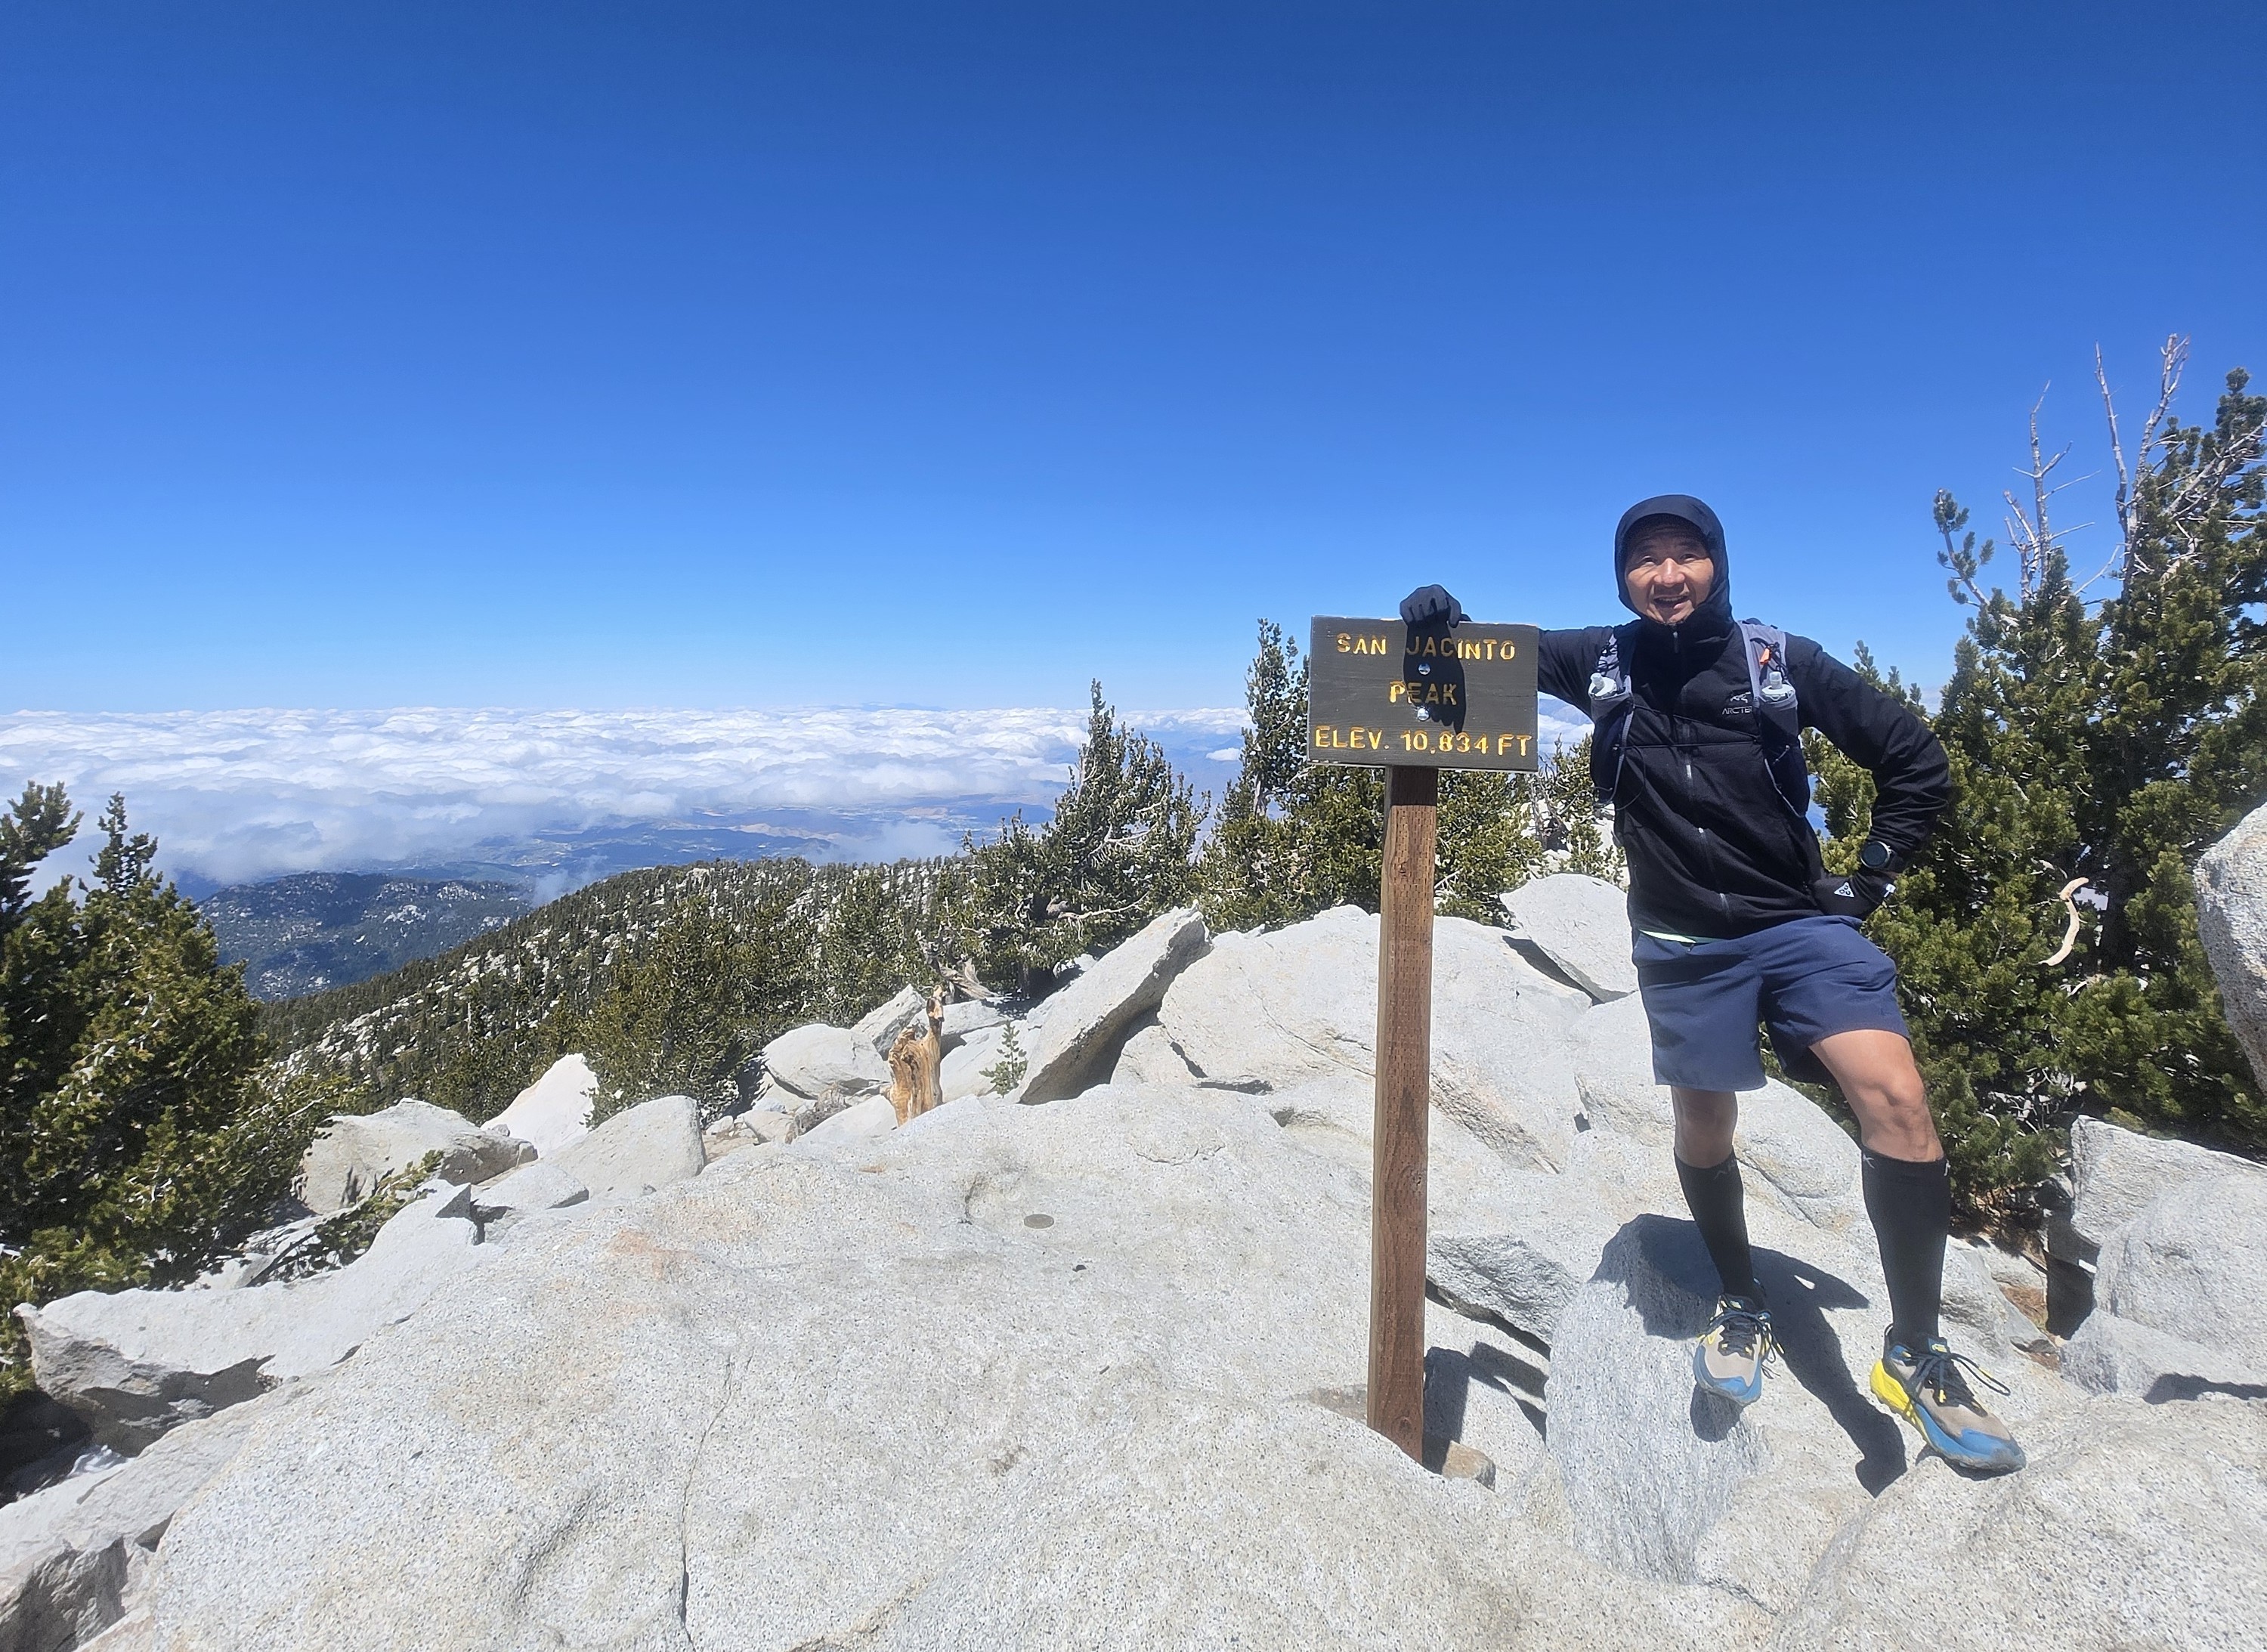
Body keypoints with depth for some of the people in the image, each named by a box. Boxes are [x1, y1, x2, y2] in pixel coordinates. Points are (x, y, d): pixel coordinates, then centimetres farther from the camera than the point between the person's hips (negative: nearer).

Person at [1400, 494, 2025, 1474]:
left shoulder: (1782, 661, -4)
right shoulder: (1600, 663, 0)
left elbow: (1916, 764, 5)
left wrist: (1868, 881, -1)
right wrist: (1441, 620, -13)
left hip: (1802, 925, -1)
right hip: (1683, 946, 1)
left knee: (1896, 1100, -17)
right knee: (1704, 1128, 11)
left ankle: (1915, 1353, 0)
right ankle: (1743, 1308, 36)